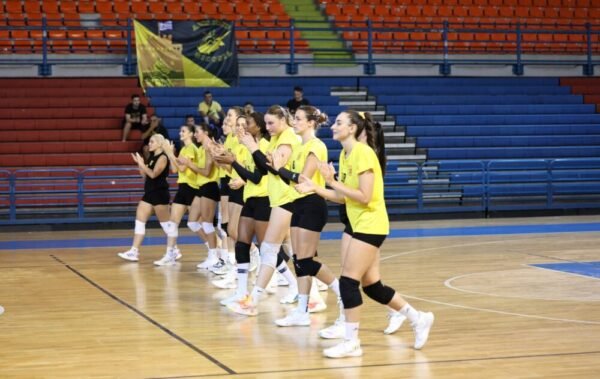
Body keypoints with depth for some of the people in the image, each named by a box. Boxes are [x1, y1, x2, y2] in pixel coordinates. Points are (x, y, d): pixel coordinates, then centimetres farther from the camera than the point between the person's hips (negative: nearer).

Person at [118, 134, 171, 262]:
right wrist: (140, 164, 3)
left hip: (160, 194, -9)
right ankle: (134, 251, 0)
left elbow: (153, 174, -21)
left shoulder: (163, 157, -12)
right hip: (149, 193, 9)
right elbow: (144, 175, 16)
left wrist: (142, 164, -17)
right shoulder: (152, 157, 14)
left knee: (165, 223, -1)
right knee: (139, 220, 2)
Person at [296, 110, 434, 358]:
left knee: (348, 281, -10)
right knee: (372, 286, 12)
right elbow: (343, 197, 11)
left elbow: (364, 197, -22)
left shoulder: (363, 153, -17)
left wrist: (333, 182, -23)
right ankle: (418, 319, 25)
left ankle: (351, 342, -2)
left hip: (370, 225, -9)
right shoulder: (345, 155, 10)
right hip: (360, 225, 9)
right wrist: (315, 188, 1)